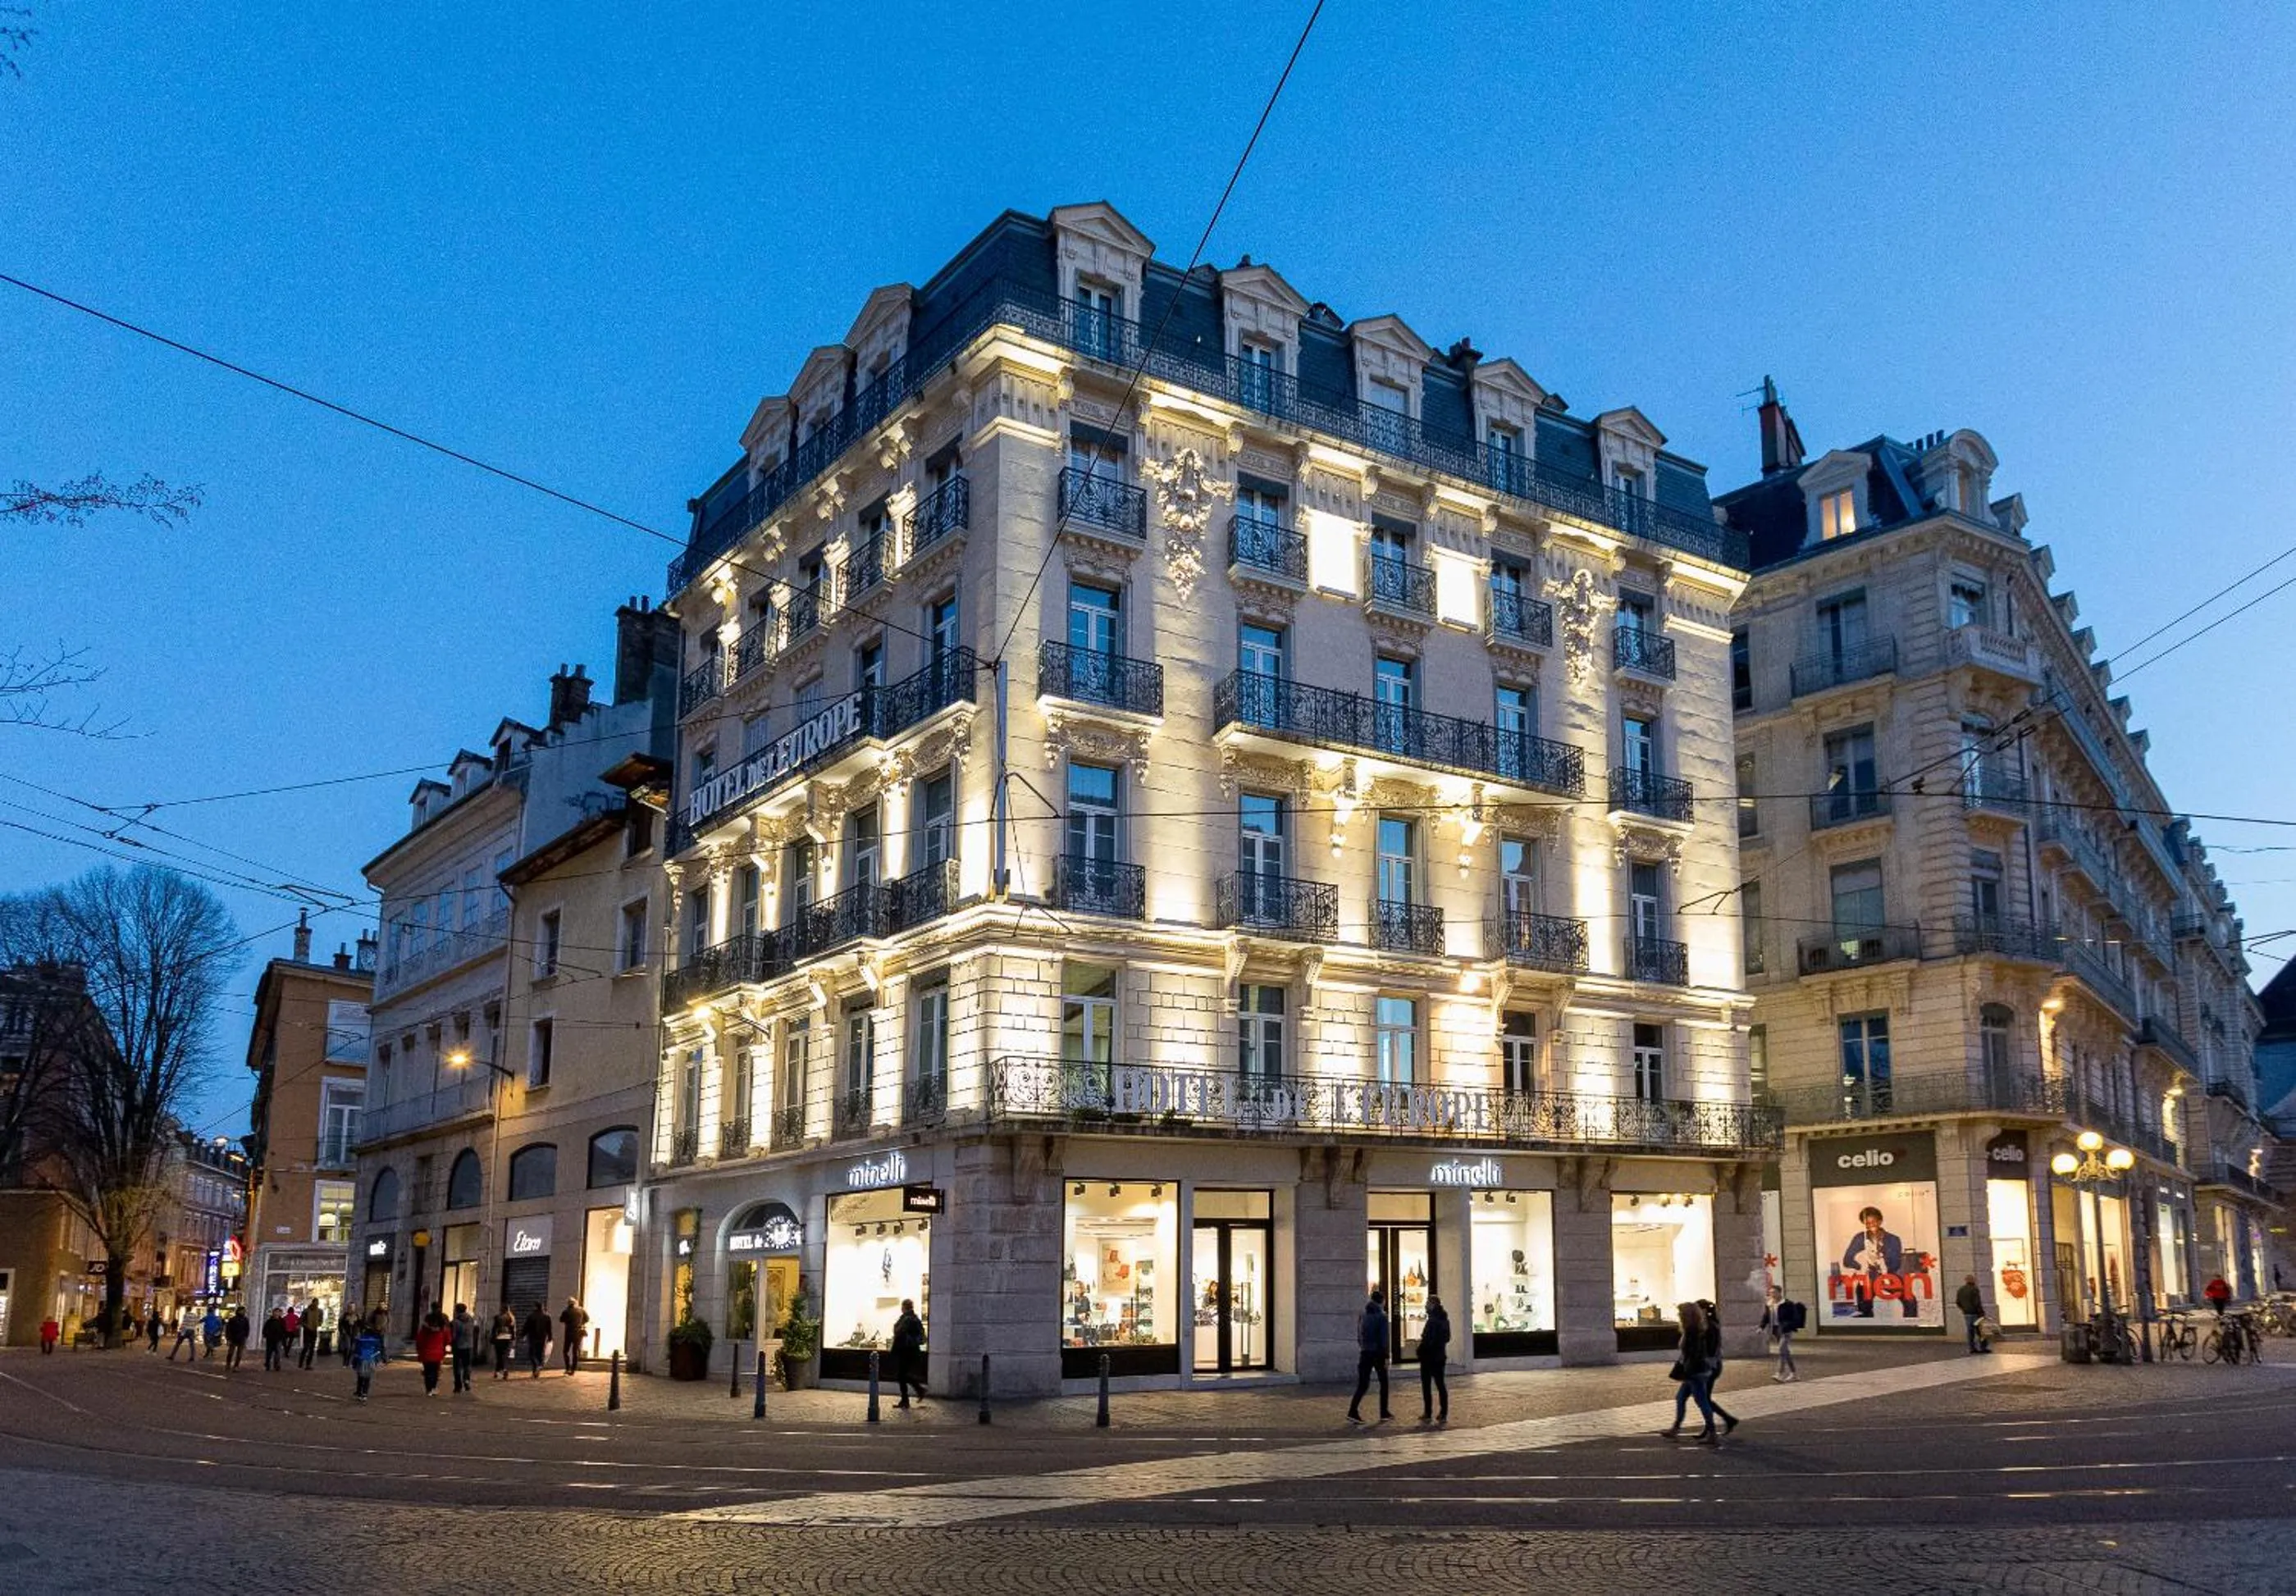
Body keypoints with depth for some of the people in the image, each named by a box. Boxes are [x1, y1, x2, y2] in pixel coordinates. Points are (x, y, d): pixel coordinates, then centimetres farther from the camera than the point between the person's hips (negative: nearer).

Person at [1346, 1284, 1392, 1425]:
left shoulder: (1363, 1315, 9)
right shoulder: (1381, 1316, -9)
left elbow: (1359, 1336, 12)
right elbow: (1384, 1338, -13)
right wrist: (1386, 1357, -11)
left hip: (1364, 1354, 5)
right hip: (1378, 1353, -5)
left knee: (1362, 1384, 1)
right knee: (1383, 1383, 13)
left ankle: (1353, 1411, -14)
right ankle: (1384, 1412, 18)